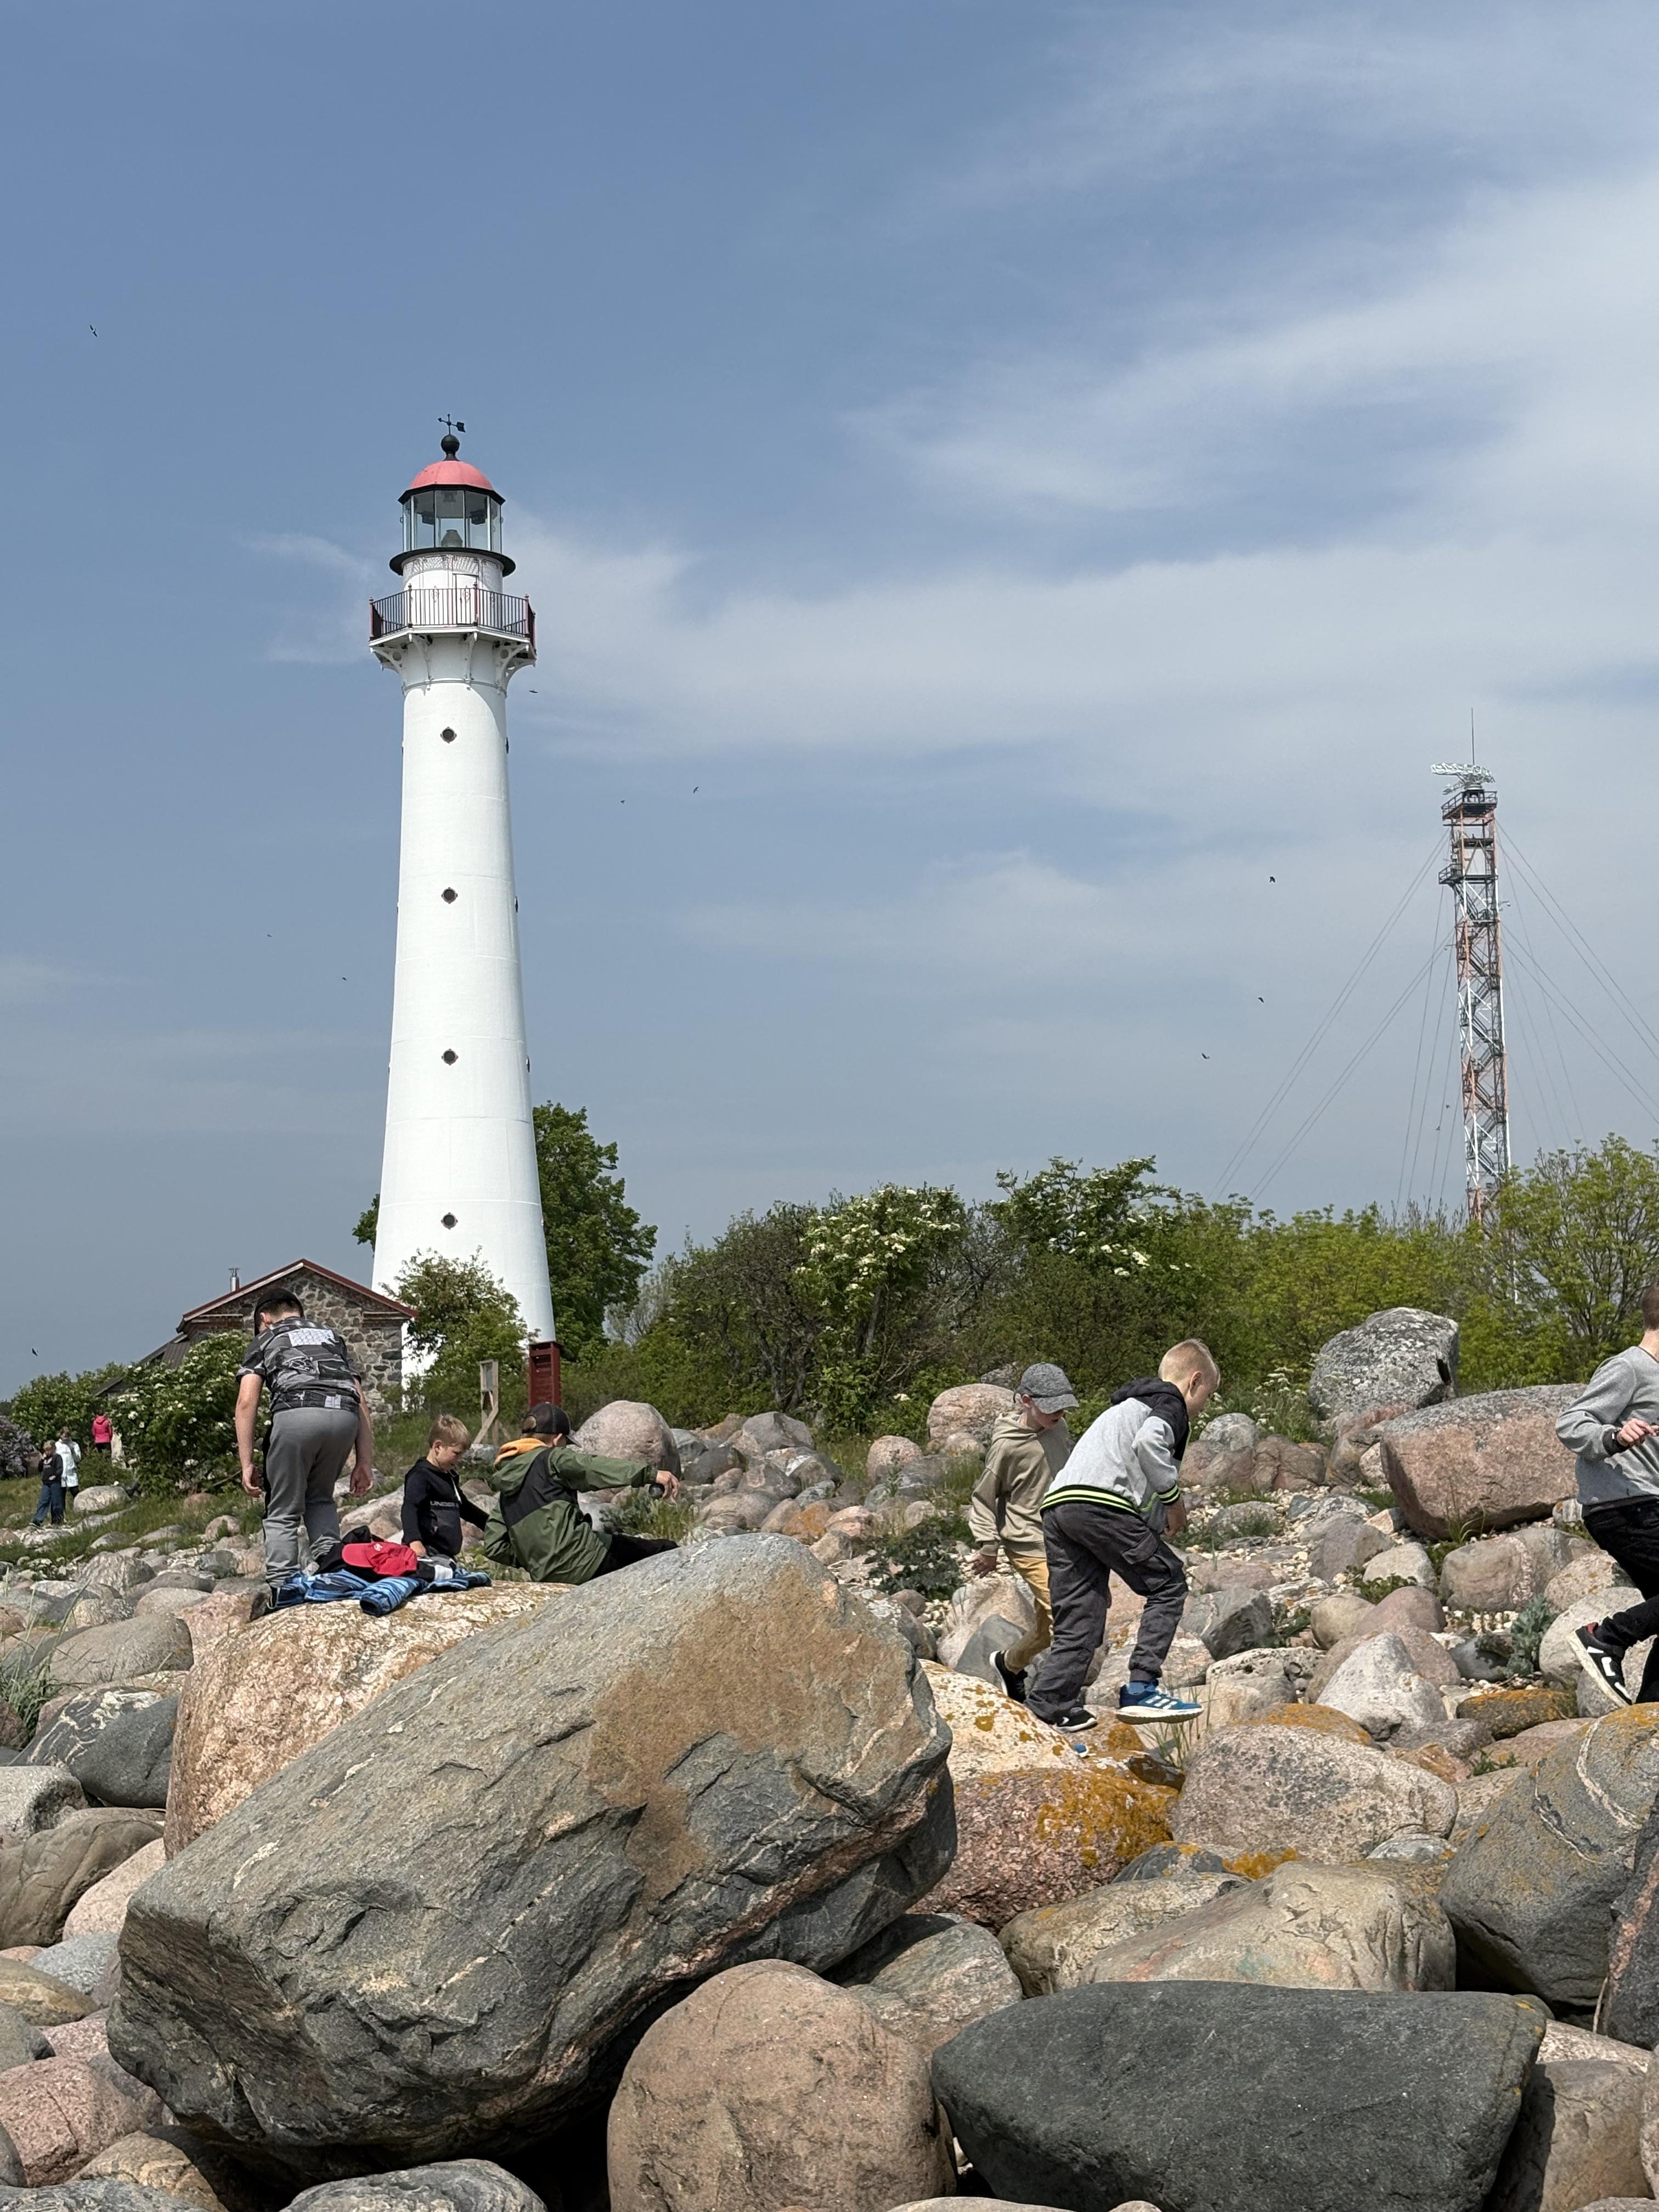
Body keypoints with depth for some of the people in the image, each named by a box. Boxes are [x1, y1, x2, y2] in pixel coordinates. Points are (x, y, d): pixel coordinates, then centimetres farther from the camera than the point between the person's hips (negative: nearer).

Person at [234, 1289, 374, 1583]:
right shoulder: (334, 1337, 36)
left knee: (283, 1512, 8)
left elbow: (246, 1403, 10)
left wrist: (247, 1464, 8)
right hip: (344, 1416, 3)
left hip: (297, 1413, -3)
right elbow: (362, 1403, 24)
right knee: (320, 1498, 24)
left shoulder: (265, 1340, 26)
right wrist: (365, 1463, 20)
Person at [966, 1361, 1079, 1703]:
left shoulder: (1059, 1428, 3)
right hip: (1029, 1544, -8)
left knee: (1049, 1623, 14)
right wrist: (988, 1546, -8)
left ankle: (1009, 1664, 36)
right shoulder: (1007, 1445, -17)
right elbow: (983, 1497, -7)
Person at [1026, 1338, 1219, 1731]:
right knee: (1169, 1583, 5)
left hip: (1056, 1505, 8)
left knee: (1079, 1625, 7)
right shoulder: (1171, 1401, 10)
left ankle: (1048, 1708, -4)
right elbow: (1148, 1443, -12)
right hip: (1102, 1504, -8)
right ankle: (1141, 1688, -5)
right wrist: (1173, 1496, -1)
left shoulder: (1123, 1406, 38)